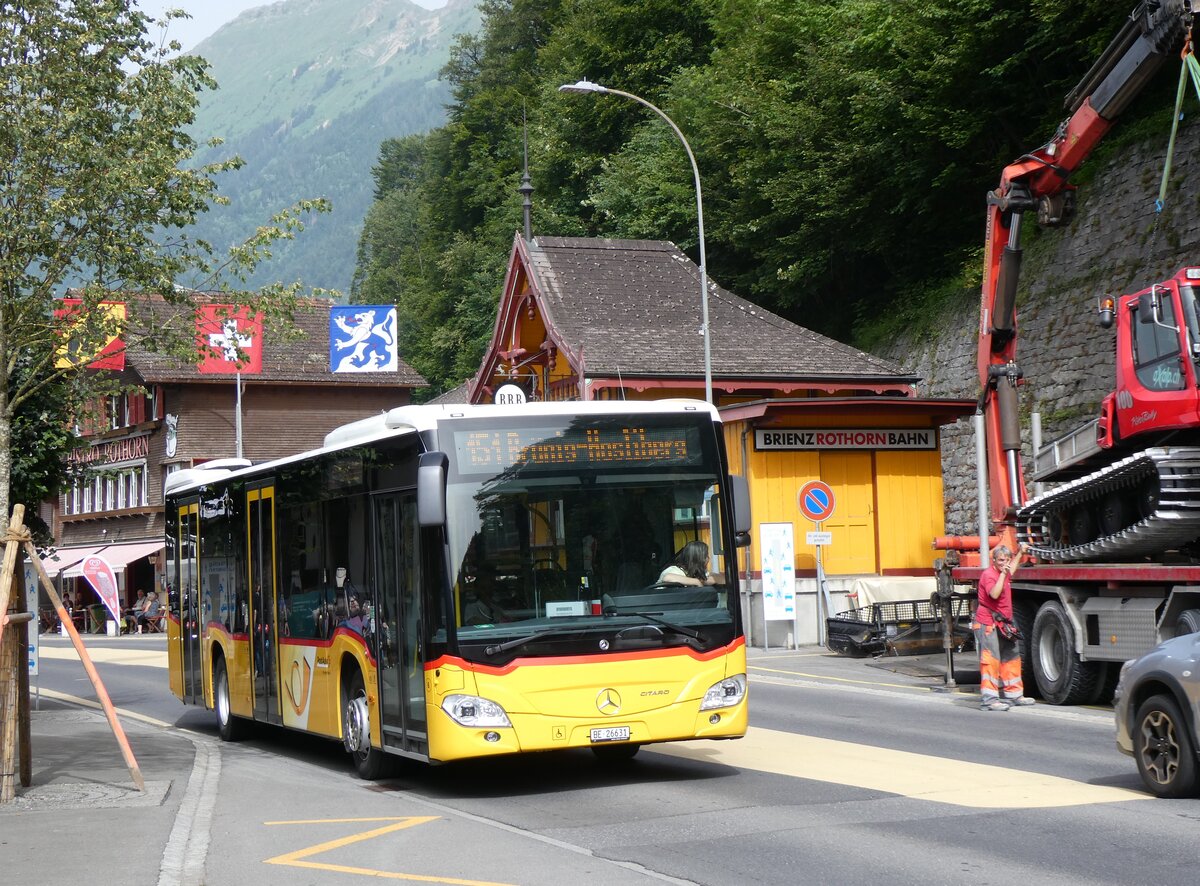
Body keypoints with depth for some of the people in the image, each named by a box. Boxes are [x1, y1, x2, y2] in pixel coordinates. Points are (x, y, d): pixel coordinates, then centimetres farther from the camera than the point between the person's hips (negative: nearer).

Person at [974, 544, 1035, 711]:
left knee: (1011, 658, 15)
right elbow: (994, 594, -32)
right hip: (988, 623, -10)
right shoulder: (989, 574, -14)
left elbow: (1011, 569, 43)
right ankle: (988, 699, -18)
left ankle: (1014, 695, 26)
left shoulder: (1003, 573, 16)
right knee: (991, 660, -15)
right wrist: (1003, 574, -30)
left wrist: (1020, 553, 45)